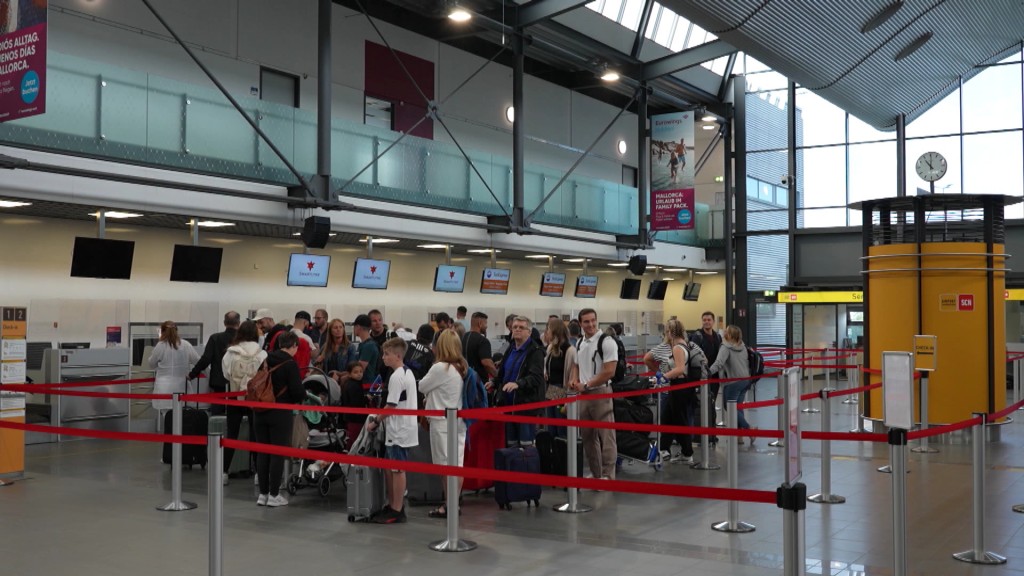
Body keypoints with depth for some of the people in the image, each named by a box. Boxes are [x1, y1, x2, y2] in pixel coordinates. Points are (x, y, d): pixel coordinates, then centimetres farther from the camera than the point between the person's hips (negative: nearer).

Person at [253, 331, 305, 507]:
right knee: (278, 453, 2)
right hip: (280, 414, -6)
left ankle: (262, 494, 15)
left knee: (262, 452, 10)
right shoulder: (290, 364, -11)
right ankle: (274, 495, 5)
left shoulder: (266, 360, 7)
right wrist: (303, 396, 7)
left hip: (261, 412, 6)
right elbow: (297, 392, -14)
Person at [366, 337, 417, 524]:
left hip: (399, 431, -10)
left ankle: (397, 512, 3)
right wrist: (381, 420, 16)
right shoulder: (408, 373, 13)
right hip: (403, 428, 10)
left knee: (397, 469, -3)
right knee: (389, 468, 16)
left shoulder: (396, 377, -17)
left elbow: (391, 406, -19)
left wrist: (375, 422, -7)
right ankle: (392, 506, 23)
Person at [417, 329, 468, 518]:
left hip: (442, 422, -7)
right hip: (459, 421, 7)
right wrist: (431, 397, 17)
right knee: (457, 464, 8)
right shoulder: (463, 368, 6)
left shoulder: (440, 368, -15)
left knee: (445, 465, -2)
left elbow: (422, 387, -2)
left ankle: (448, 506, 3)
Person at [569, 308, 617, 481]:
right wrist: (574, 381, 2)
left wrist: (586, 385, -13)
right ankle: (595, 474, 23)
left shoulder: (606, 342, -12)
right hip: (583, 394, 8)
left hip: (600, 393, -8)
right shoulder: (579, 343, 11)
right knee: (588, 436, 13)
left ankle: (607, 476, -1)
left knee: (605, 436, -5)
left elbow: (609, 372, -18)